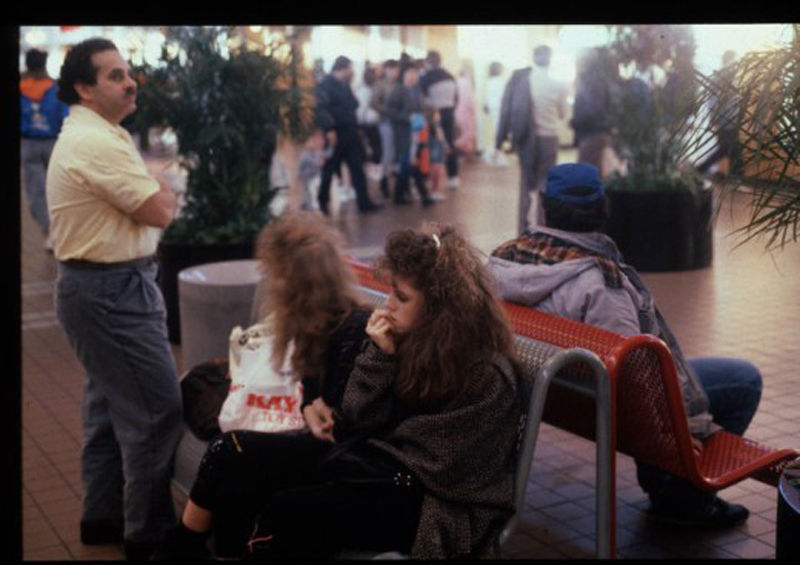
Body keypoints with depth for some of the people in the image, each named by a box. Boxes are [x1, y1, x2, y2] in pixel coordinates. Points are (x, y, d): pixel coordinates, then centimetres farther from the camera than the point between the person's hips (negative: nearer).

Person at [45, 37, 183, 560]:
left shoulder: (90, 136, 15)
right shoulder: (98, 144, -20)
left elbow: (135, 204, 16)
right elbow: (161, 212, -19)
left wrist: (152, 193, -3)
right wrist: (163, 191, 0)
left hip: (101, 287, 11)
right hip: (113, 291, -11)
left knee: (111, 403, 18)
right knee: (157, 408, -5)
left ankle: (104, 516, 31)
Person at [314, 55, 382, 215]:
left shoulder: (345, 85, 15)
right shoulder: (325, 85, -11)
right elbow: (321, 109, -21)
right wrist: (329, 129, -26)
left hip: (350, 134, 7)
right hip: (335, 134, -7)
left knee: (357, 167, 5)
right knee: (329, 169, 5)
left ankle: (364, 202, 9)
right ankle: (323, 203, 20)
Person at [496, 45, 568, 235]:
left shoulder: (518, 76, -8)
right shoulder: (558, 85, -10)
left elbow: (506, 107, -9)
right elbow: (562, 114, 5)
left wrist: (502, 137, -5)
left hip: (525, 138, 2)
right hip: (548, 139, -2)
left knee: (526, 183, 16)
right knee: (544, 184, 9)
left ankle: (523, 229, 17)